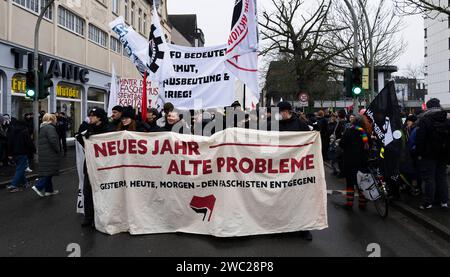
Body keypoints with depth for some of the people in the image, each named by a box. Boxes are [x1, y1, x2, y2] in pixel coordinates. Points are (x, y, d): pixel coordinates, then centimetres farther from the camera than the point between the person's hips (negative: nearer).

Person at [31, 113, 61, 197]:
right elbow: (53, 140, -24)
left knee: (47, 172, 13)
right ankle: (38, 186, -10)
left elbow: (40, 141, 23)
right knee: (49, 171, -5)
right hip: (49, 154, -10)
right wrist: (58, 149, -12)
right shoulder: (50, 127, -13)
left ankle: (49, 190, 18)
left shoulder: (42, 128, 18)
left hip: (43, 153, 10)